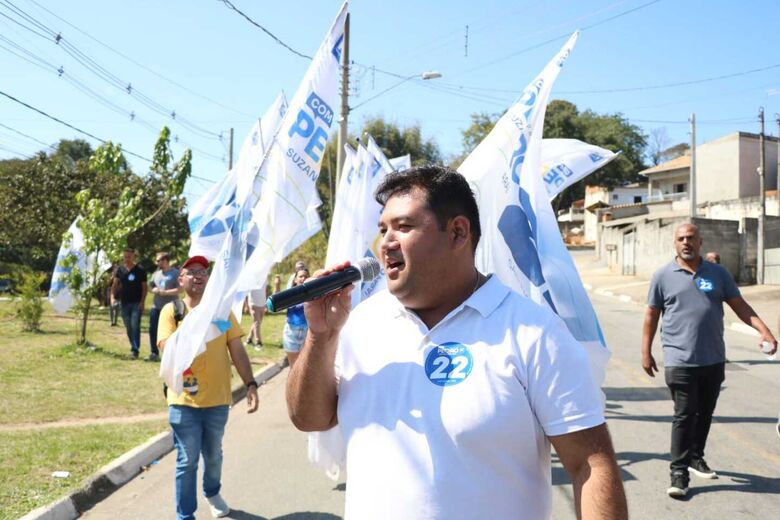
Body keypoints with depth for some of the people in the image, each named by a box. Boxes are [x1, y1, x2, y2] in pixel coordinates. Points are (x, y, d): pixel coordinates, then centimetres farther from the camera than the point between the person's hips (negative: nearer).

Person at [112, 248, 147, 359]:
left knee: (135, 326, -12)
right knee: (128, 327, 9)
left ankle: (135, 350, -11)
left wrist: (142, 302, -10)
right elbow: (115, 285, 6)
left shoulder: (140, 270, -3)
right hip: (124, 302, 4)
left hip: (136, 303, -4)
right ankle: (134, 348, 21)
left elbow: (144, 287, -2)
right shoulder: (120, 269, 6)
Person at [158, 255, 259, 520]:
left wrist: (250, 384, -8)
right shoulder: (171, 310, -3)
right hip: (184, 401, -2)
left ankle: (212, 493, 46)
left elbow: (237, 351, 1)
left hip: (218, 399, 3)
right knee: (187, 461, 3)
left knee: (213, 455, 20)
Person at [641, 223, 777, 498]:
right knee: (684, 415, -4)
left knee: (705, 413, 15)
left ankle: (696, 457, 33)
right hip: (680, 360, -4)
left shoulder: (718, 273, 7)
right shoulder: (663, 276, 0)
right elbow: (651, 315, 4)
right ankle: (679, 471, 4)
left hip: (713, 360, 4)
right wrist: (646, 352, 1)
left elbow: (740, 305, 6)